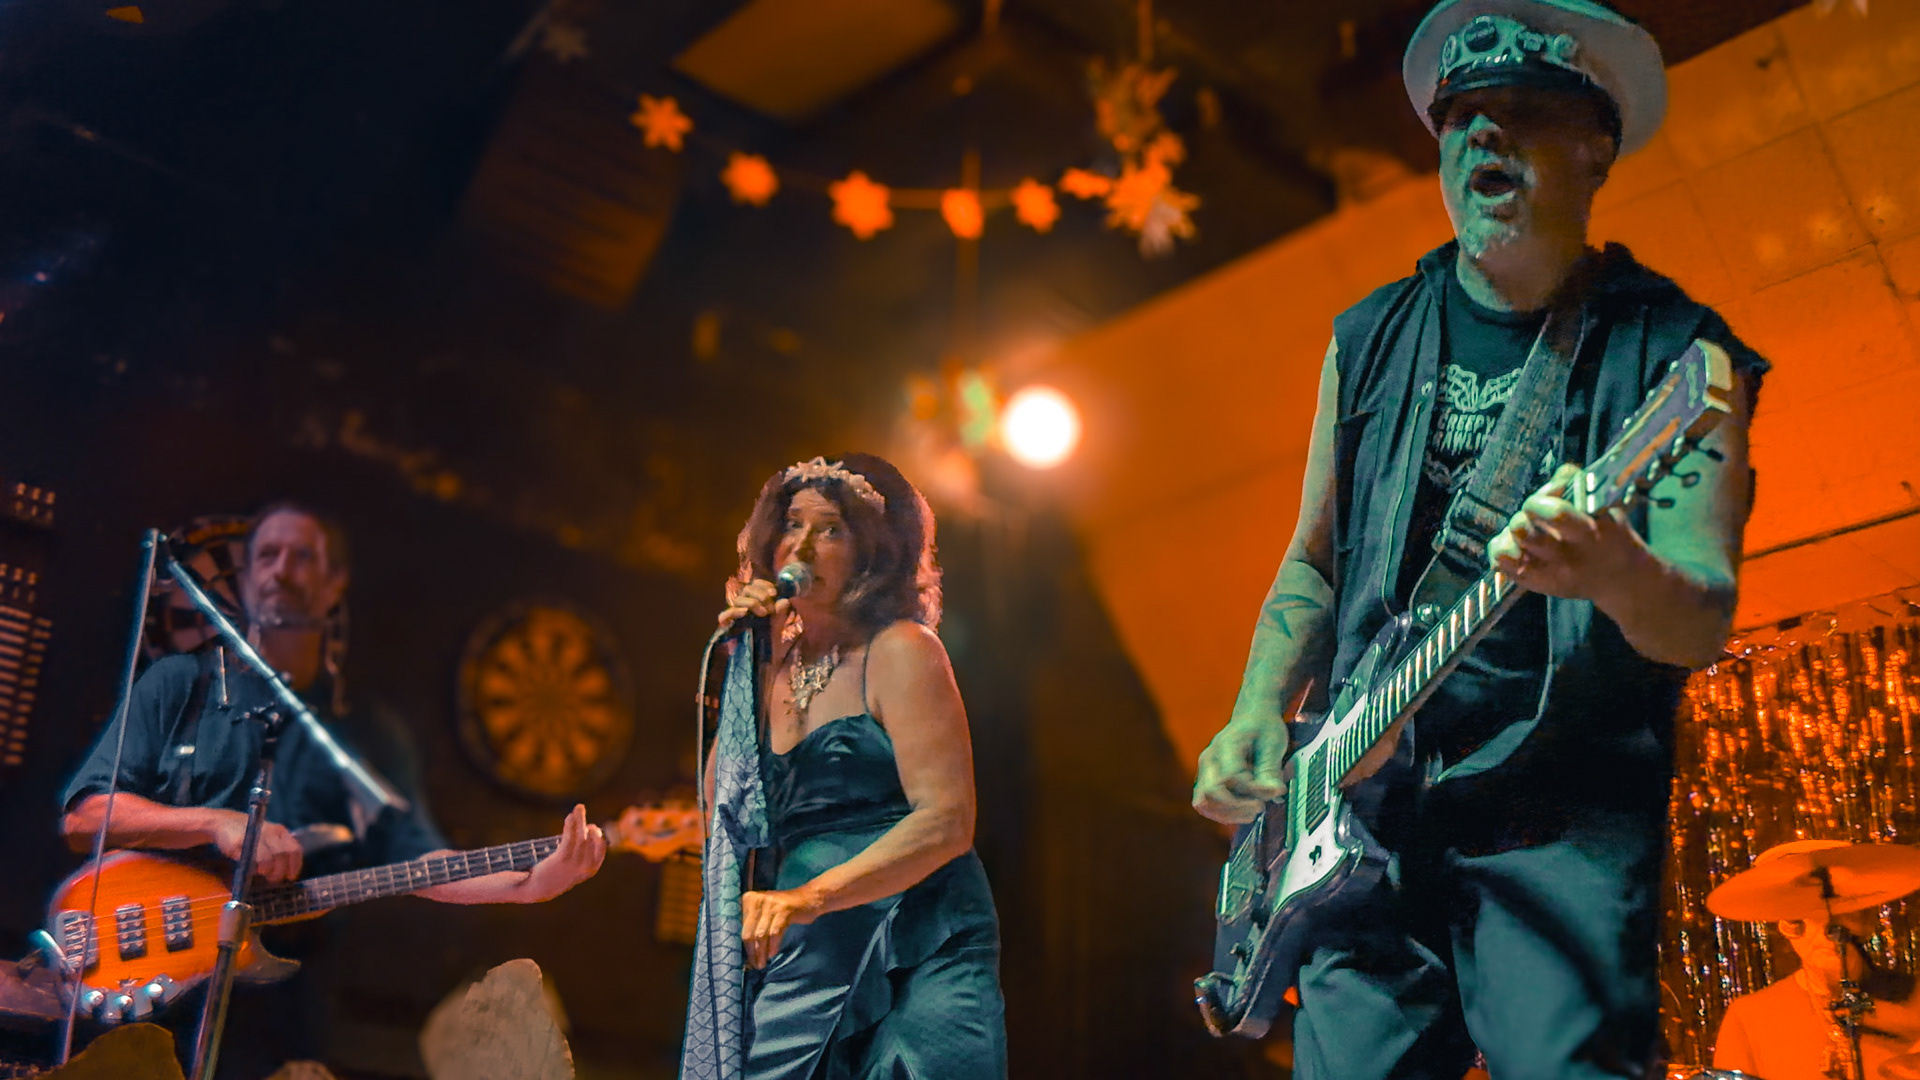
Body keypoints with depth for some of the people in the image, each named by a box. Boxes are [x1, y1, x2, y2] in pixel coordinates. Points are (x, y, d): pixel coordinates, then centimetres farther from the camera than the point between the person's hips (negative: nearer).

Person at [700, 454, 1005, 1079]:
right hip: (805, 965, 5)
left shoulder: (900, 651, -5)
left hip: (912, 962, -5)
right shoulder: (780, 664, 14)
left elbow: (947, 821, -15)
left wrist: (810, 896, -24)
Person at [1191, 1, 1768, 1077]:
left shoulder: (1677, 353, 0)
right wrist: (1257, 718, 4)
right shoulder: (1370, 340, 13)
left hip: (1564, 825, -3)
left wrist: (1622, 579, -32)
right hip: (1362, 811, 4)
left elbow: (1704, 621, -9)